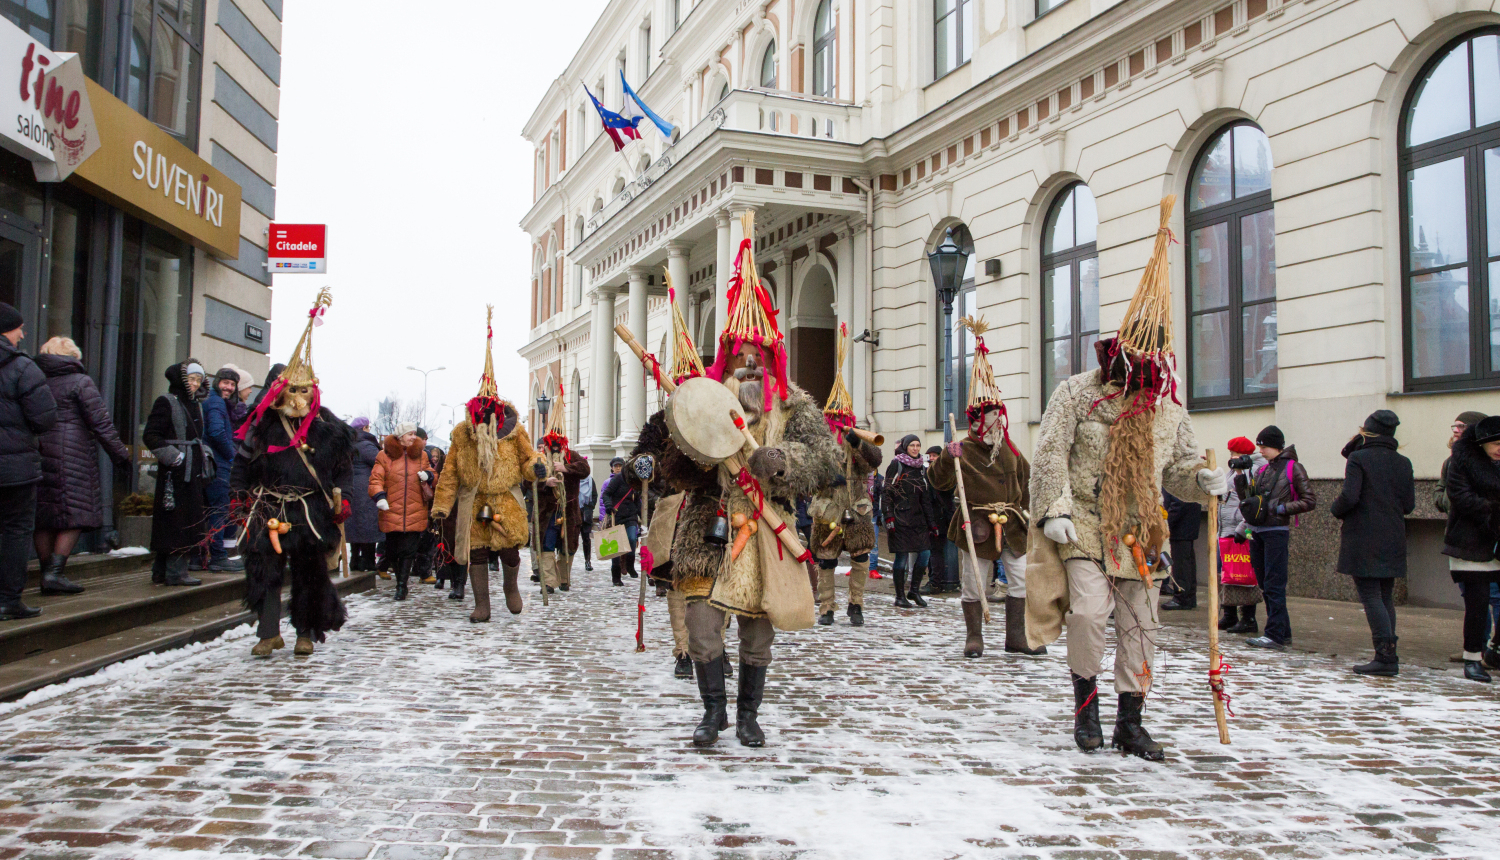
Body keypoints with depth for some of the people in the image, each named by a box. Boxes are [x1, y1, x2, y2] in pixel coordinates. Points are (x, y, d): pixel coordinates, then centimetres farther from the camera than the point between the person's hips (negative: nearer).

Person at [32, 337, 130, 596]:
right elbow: (101, 422, -7)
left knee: (43, 519, 9)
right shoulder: (80, 382, -2)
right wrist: (120, 453, -3)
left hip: (38, 456, 6)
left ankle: (47, 574, 14)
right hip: (71, 456, -5)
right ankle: (55, 573, -10)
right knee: (74, 516, -1)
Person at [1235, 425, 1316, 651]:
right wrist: (1242, 487, 3)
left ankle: (1275, 635, -10)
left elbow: (1310, 501, -6)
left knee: (1274, 584, -10)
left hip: (1277, 532, -7)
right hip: (1257, 531, 7)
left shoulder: (1293, 468, -2)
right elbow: (1249, 502, 19)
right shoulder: (1262, 470, 17)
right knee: (1265, 583, 10)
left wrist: (1281, 508, -14)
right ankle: (1283, 632, 19)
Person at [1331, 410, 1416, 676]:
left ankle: (1385, 657, -14)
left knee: (1371, 597, -6)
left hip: (1363, 541, -6)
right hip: (1393, 541, 6)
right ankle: (1389, 656, 13)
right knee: (1386, 598, 13)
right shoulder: (1403, 463, 8)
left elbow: (1349, 496, -18)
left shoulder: (1358, 459, -8)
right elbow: (1409, 504, 7)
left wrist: (1335, 509, 1)